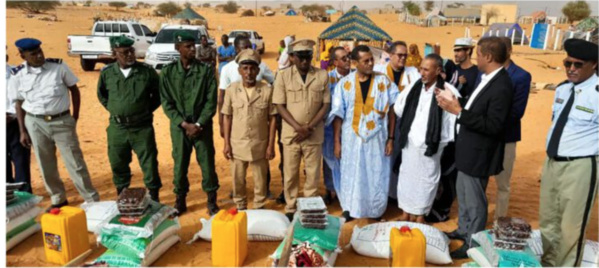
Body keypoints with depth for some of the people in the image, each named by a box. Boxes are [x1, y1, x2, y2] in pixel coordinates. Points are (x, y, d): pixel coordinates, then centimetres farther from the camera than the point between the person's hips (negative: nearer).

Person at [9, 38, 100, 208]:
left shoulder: (59, 66, -6)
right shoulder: (17, 75, -2)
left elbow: (74, 90, 3)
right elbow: (19, 104, 7)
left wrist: (75, 117, 2)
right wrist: (22, 131, 6)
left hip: (62, 121, -2)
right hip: (35, 123, 2)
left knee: (75, 163, 1)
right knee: (46, 166, 12)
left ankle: (92, 200, 11)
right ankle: (58, 199, 30)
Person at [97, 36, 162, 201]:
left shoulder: (147, 71, -6)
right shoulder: (107, 73, 0)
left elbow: (158, 94, 7)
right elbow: (102, 95, 18)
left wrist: (146, 110, 4)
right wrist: (115, 110, 9)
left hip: (142, 127, -2)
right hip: (117, 128, 2)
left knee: (149, 164, 2)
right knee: (118, 165, 12)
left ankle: (154, 198, 17)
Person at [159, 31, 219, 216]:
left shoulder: (206, 70, -2)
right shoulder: (168, 72, 1)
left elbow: (211, 101, -4)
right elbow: (166, 103, -1)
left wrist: (198, 124, -11)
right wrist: (184, 124, -10)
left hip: (202, 125, -1)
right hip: (179, 127, 1)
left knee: (207, 164, 3)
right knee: (180, 165, 9)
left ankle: (212, 200, 20)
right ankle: (180, 200, 26)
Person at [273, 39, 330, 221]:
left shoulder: (322, 75, -1)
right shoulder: (283, 76, -2)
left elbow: (326, 105, 0)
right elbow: (279, 105, -4)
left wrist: (309, 127, -11)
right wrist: (298, 127, -14)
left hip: (314, 135, 1)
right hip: (291, 134, 0)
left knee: (313, 174, 9)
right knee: (290, 174, 9)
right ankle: (290, 209, 25)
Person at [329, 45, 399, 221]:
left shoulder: (384, 81, -3)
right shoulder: (344, 83, -3)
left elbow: (391, 112, 0)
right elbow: (338, 114, -1)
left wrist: (391, 138, -4)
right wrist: (337, 142, -3)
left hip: (377, 138, 0)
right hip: (352, 139, 0)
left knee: (376, 176, 8)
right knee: (351, 175, 8)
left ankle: (376, 211, 26)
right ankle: (350, 209, 24)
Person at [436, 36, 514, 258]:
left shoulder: (501, 87, -25)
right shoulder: (489, 79, 4)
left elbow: (493, 126, -28)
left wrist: (459, 111, -28)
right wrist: (455, 103, 0)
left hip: (478, 154, -10)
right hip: (467, 149, 10)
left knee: (474, 200, 7)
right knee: (463, 193, 24)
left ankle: (473, 243, 25)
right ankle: (463, 230, 43)